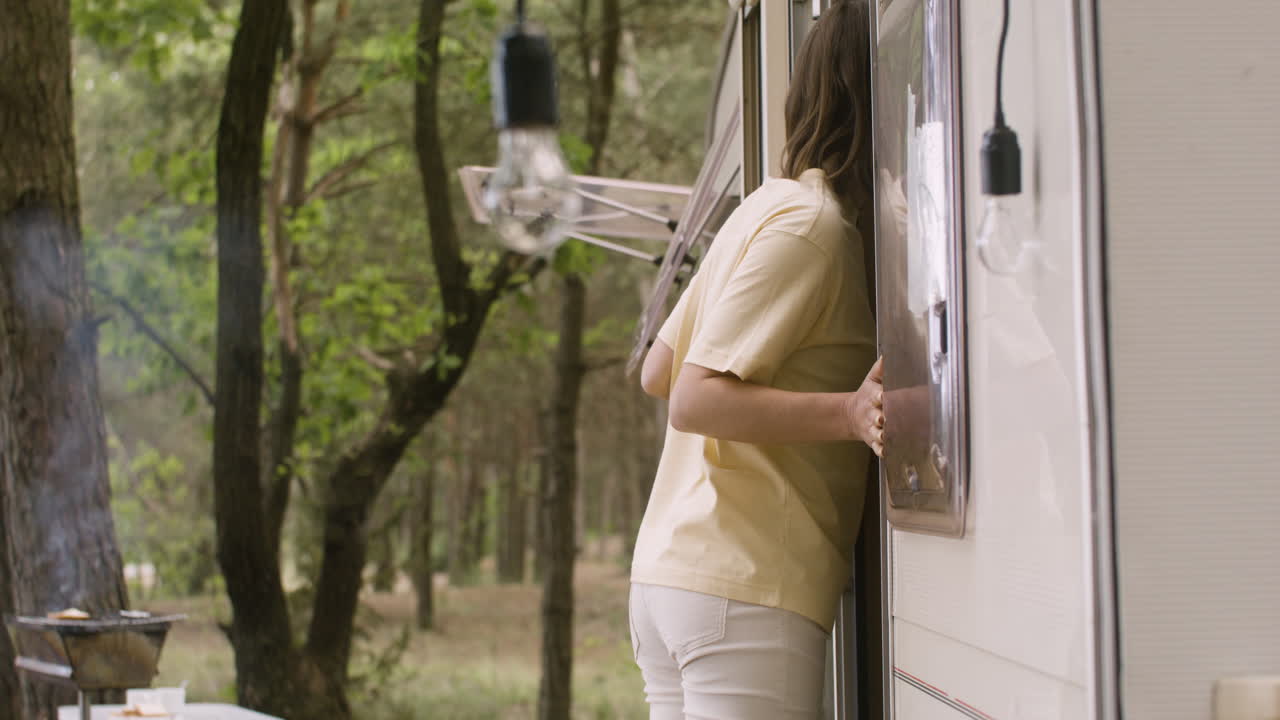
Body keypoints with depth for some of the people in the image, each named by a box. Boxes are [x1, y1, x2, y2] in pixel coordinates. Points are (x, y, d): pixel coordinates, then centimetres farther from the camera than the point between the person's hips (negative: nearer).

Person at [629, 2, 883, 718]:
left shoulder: (770, 205, 16)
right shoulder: (812, 224, -11)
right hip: (746, 586, -9)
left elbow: (657, 373, 22)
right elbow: (694, 401, -17)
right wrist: (848, 412, -28)